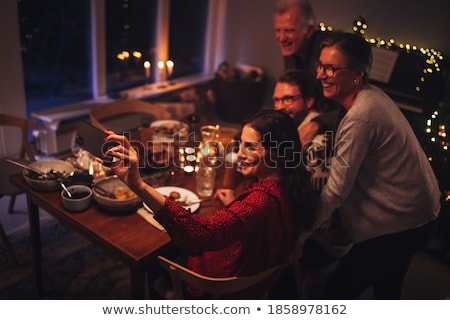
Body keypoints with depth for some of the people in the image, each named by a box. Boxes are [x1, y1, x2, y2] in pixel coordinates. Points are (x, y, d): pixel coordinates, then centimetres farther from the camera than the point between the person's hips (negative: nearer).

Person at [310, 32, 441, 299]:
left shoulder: (361, 118, -29)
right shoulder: (374, 96, 0)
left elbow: (337, 189, -25)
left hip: (399, 224, -10)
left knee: (337, 293, -1)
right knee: (387, 289, 29)